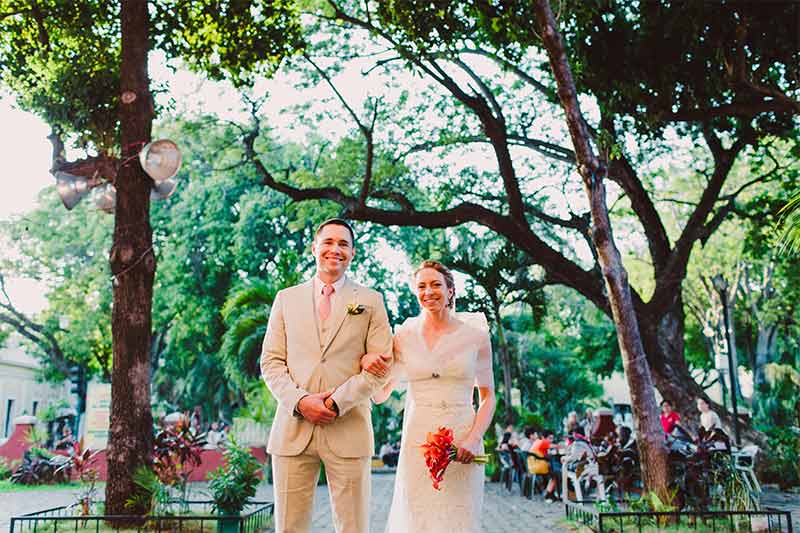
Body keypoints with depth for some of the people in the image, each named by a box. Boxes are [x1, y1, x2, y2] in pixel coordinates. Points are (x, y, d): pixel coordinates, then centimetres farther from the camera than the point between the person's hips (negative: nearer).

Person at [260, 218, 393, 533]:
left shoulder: (371, 301, 8)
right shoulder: (286, 298, 13)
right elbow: (271, 361, 7)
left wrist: (336, 402, -10)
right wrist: (300, 401, -9)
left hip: (349, 430, -1)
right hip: (292, 428, 1)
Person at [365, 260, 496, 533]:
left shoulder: (475, 335, 2)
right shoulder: (403, 335, 4)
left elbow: (487, 397, 6)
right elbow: (380, 395, 8)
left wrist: (474, 439, -10)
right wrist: (366, 362, -12)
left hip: (462, 442, 0)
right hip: (417, 441, 1)